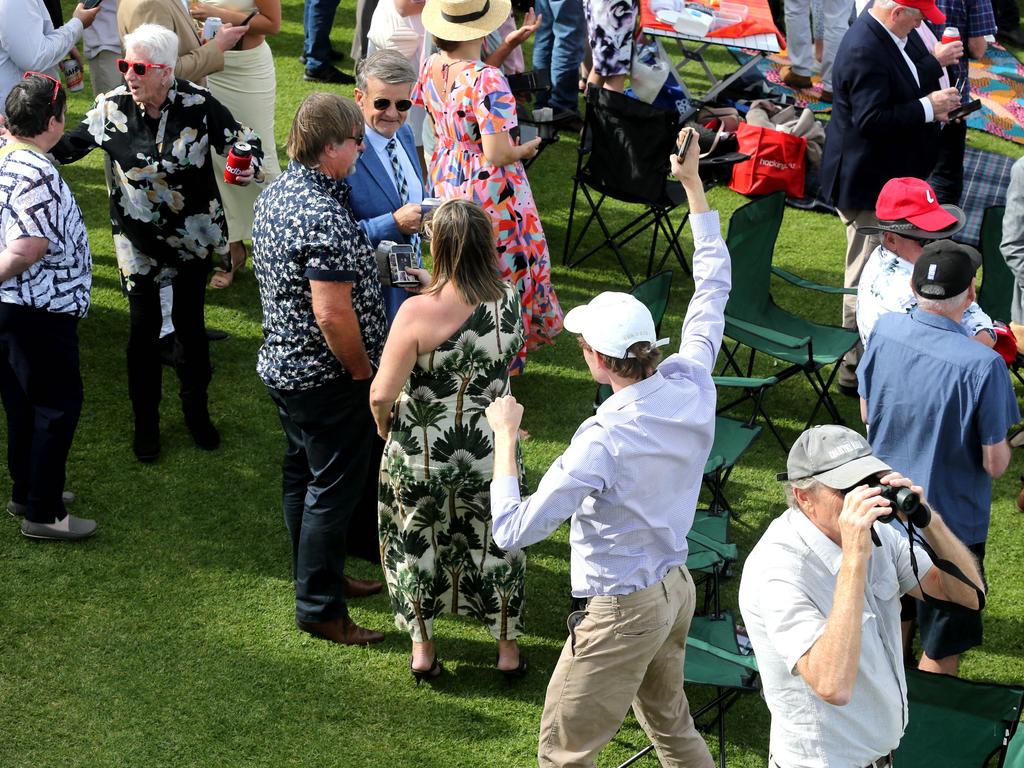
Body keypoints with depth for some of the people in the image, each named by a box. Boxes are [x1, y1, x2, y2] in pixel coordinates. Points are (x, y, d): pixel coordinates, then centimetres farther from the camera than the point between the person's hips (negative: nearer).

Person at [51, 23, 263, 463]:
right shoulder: (111, 108, -12)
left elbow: (244, 142, -7)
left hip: (194, 236, 0)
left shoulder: (198, 104, -16)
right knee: (144, 329, 7)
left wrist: (249, 166, -29)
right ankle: (145, 422, 25)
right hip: (139, 241, 0)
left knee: (190, 323, 14)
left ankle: (196, 411, 34)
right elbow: (67, 145, 2)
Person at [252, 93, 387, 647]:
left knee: (302, 473, 21)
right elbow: (333, 315, -29)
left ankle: (319, 576, 38)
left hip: (281, 364, 10)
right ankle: (319, 608, 12)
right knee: (334, 487, 2)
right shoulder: (324, 218, -28)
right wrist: (363, 371, -15)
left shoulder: (274, 195, 3)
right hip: (326, 377, -10)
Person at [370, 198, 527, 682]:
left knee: (417, 545, 21)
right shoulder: (509, 300, -14)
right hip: (492, 449, 3)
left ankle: (422, 648, 36)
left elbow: (382, 394, -24)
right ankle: (507, 648, 38)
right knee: (495, 543, 23)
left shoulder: (419, 312, -27)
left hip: (422, 453, -3)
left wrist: (384, 425, 0)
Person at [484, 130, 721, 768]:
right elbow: (714, 285, 5)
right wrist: (693, 183, 11)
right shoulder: (691, 385, -12)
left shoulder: (604, 442, -31)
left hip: (622, 612, -8)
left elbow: (513, 531, -27)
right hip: (677, 588, 8)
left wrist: (505, 435, -17)